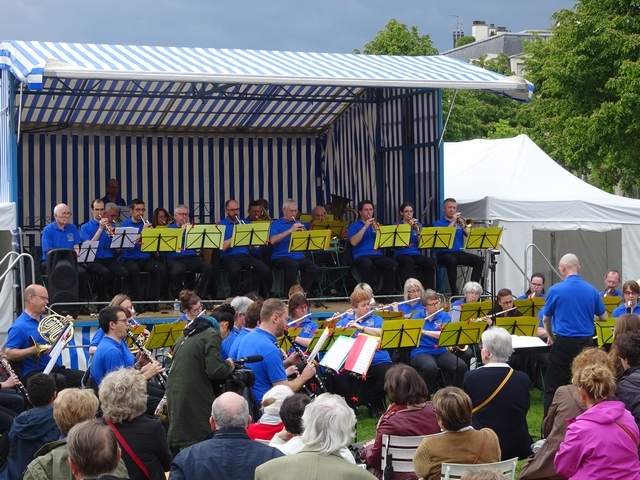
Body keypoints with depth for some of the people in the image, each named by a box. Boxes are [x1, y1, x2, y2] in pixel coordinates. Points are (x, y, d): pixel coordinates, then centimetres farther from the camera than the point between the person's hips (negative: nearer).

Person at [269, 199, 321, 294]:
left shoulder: (298, 224, 19)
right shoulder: (276, 224, 4)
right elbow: (272, 241, -16)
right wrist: (290, 230, -19)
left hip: (299, 256, 5)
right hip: (281, 256, -5)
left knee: (316, 269, -21)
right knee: (293, 265, -37)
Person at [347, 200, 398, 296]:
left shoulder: (376, 224, 21)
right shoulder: (354, 226, 10)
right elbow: (353, 242, -9)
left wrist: (378, 230, -7)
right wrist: (365, 227, -10)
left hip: (378, 255, 4)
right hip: (361, 256, -4)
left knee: (393, 265, -27)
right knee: (367, 264, -40)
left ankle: (386, 294, -17)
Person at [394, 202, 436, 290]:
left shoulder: (418, 225, 17)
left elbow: (421, 244, 6)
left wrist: (417, 230, -9)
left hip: (416, 253, 3)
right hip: (401, 254, -3)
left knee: (431, 263, -28)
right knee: (409, 261, -40)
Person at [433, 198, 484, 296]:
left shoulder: (460, 222, 20)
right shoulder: (438, 223, 7)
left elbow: (470, 235, 7)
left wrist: (463, 226, -10)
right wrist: (453, 222, -11)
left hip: (459, 252, 5)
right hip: (444, 253, -5)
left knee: (480, 261, -19)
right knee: (452, 261, -39)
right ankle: (454, 291, -32)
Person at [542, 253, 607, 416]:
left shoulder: (556, 290, -7)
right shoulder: (592, 291, 1)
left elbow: (546, 319, 5)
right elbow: (604, 317, 12)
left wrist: (550, 336, 23)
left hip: (563, 343, -3)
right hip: (586, 343, 3)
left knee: (553, 388, 3)